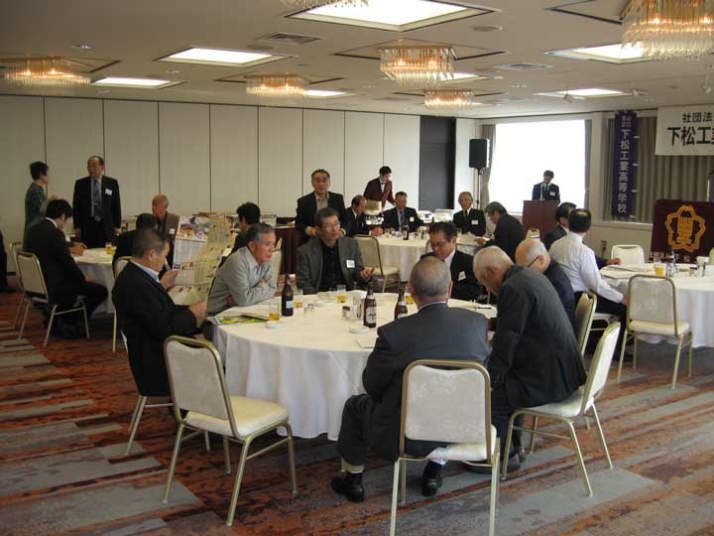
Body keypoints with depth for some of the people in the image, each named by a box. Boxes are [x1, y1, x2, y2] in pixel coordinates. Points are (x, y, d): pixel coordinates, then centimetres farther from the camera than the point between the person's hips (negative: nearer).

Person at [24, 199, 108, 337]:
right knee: (100, 291, -6)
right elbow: (67, 262, -15)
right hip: (52, 288, -10)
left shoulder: (32, 230, 7)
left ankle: (61, 320, 29)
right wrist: (83, 278, 1)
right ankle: (71, 323, 7)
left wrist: (68, 247, 25)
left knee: (73, 280, 34)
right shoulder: (55, 233, -19)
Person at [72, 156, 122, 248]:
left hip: (107, 226, 0)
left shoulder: (112, 183, 4)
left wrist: (117, 226, 1)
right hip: (87, 226, 0)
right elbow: (76, 207, 7)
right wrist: (77, 227, 1)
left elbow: (116, 206, 5)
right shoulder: (80, 184, 6)